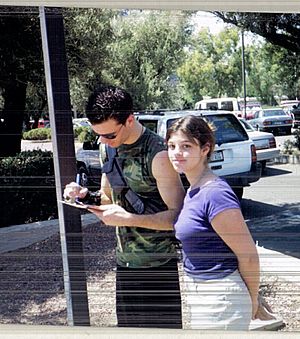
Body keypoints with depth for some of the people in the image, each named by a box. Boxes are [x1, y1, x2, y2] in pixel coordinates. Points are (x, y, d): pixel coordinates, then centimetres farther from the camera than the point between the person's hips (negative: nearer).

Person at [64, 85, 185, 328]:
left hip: (157, 265, -7)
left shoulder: (157, 155, -19)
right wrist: (86, 196, -5)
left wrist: (129, 219, -27)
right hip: (125, 262, 7)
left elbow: (178, 215, -19)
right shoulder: (107, 148, 4)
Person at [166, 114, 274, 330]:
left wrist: (253, 302, -4)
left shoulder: (216, 194, -23)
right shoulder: (193, 191, 6)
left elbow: (248, 255, -18)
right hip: (201, 298, 9)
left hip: (220, 301, -9)